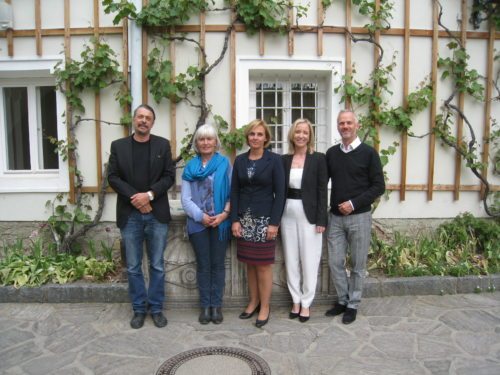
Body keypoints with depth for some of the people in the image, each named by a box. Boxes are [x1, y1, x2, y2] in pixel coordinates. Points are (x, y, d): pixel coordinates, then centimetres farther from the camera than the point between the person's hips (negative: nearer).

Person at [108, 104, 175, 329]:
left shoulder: (163, 145, 5)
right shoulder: (118, 146, 6)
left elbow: (169, 176, -1)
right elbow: (113, 177, 0)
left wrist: (149, 195, -14)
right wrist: (134, 197, -13)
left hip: (157, 214, 0)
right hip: (130, 215, 1)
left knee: (157, 266, 8)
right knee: (133, 267, 9)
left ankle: (156, 309, 22)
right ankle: (139, 309, 24)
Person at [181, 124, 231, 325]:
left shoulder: (225, 163, 1)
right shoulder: (190, 167, 6)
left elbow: (232, 193, -2)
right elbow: (185, 198, 1)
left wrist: (224, 214, -14)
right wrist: (200, 216, -11)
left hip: (220, 222, -1)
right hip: (198, 223, 1)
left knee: (217, 264, 7)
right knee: (203, 265, 8)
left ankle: (216, 305, 19)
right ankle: (205, 306, 19)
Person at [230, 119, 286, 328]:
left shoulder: (274, 160, -3)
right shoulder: (240, 160, 7)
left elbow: (280, 193, -6)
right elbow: (234, 191, 7)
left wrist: (274, 222, -12)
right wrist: (235, 220, -1)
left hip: (264, 219, -3)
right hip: (244, 219, 4)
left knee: (263, 264, 2)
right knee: (249, 263, 11)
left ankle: (265, 307, 17)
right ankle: (253, 302, 27)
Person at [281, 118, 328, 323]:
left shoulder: (318, 158, -3)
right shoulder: (284, 159, 6)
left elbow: (322, 190, -6)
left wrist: (321, 220, -11)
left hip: (309, 215, -3)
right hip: (288, 215, 4)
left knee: (309, 261, 4)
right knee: (291, 260, 10)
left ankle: (306, 303, 20)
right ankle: (296, 301, 25)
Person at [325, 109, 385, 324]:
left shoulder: (368, 153, -3)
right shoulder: (331, 153, 8)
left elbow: (379, 186, -5)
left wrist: (354, 203, -15)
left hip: (359, 217, -3)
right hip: (335, 217, 3)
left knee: (357, 264, 7)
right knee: (335, 262, 7)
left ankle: (353, 305, 22)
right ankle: (342, 300, 26)